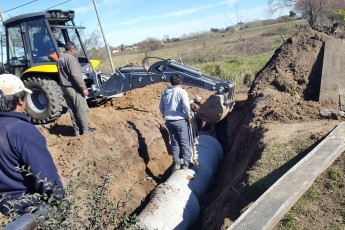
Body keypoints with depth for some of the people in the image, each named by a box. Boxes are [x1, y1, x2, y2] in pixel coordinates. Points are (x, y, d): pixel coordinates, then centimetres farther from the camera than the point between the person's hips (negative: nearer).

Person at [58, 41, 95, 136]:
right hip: (73, 88, -9)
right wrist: (83, 88, -21)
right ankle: (85, 129, 8)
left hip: (65, 88, 9)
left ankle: (77, 130, 18)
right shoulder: (71, 58, -17)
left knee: (72, 110, 13)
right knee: (82, 109, 1)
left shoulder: (61, 58, 12)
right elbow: (76, 75, -25)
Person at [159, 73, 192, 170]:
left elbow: (161, 106, 10)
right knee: (184, 142, 5)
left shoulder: (165, 92, 7)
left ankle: (176, 163, 16)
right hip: (179, 120, -5)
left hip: (168, 121, 5)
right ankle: (186, 163, 6)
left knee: (174, 142, 13)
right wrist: (188, 115, -5)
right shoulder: (181, 91, -9)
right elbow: (186, 105, -20)